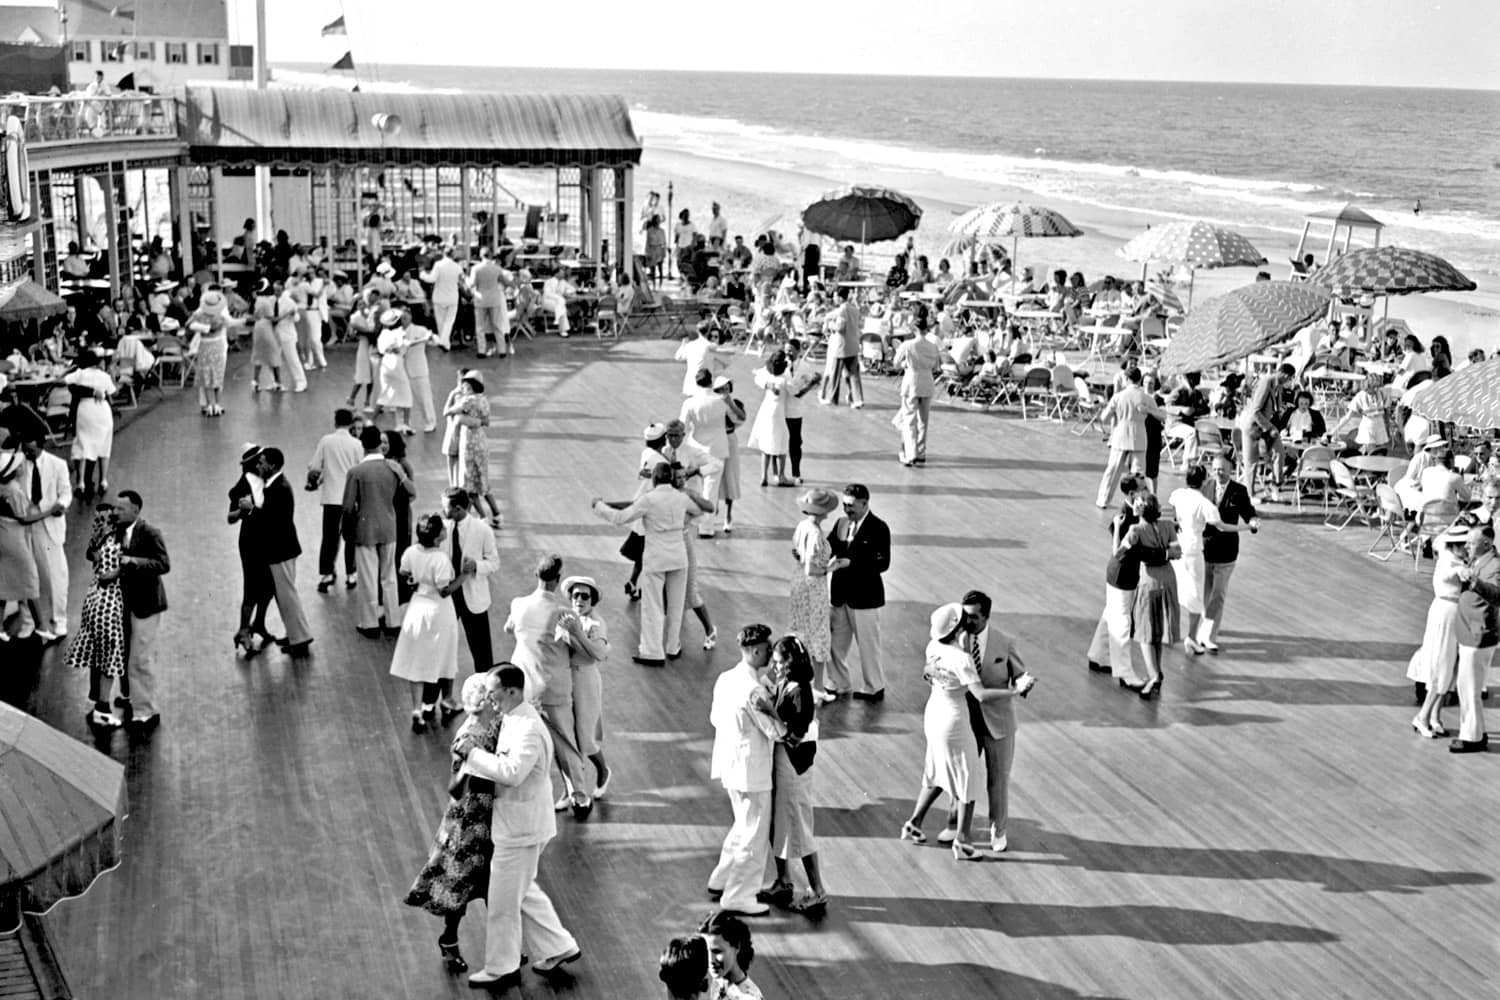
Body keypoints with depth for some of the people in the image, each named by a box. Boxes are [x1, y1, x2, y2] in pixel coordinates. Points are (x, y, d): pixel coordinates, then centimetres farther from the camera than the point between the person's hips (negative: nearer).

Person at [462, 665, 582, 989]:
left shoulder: (528, 729, -25)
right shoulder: (514, 719, 6)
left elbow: (512, 772, -35)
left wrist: (474, 755, -26)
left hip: (520, 828, -10)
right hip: (518, 824, 10)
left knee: (503, 900, 5)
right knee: (522, 891, 22)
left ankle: (502, 968, 20)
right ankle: (558, 947, 31)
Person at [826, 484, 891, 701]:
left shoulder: (878, 528, -13)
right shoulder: (841, 523, 6)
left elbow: (882, 563, -19)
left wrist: (850, 563, -25)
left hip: (864, 596, -6)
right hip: (840, 593, 6)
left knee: (868, 644, 7)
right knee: (835, 642, 14)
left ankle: (874, 688, 23)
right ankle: (838, 683, 31)